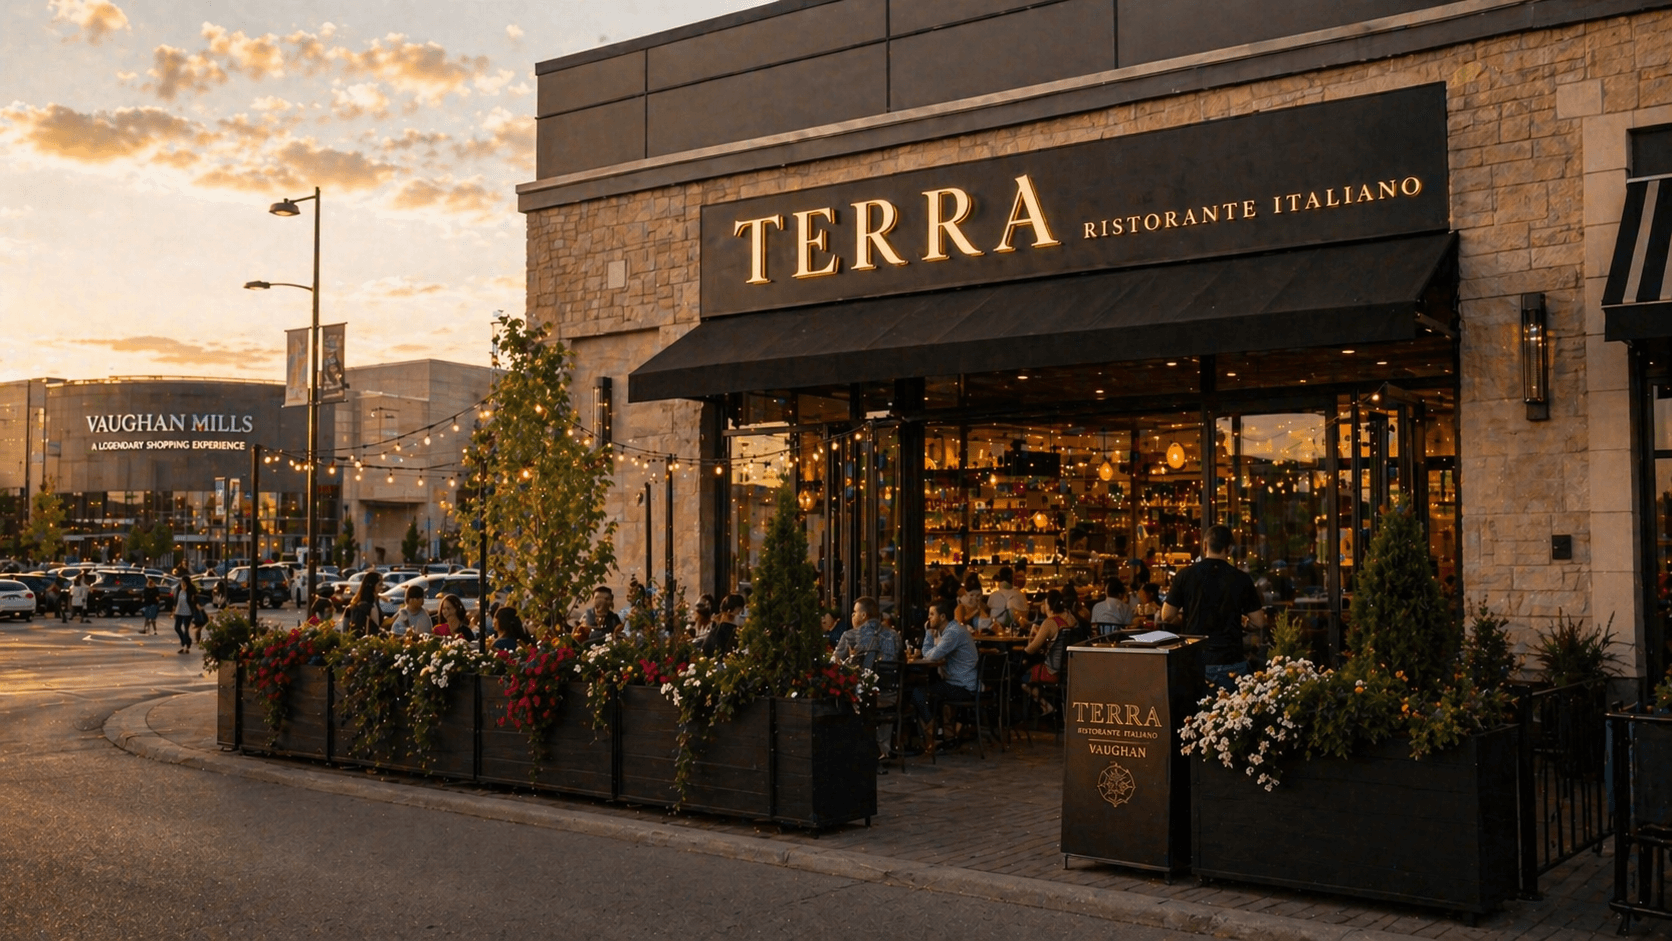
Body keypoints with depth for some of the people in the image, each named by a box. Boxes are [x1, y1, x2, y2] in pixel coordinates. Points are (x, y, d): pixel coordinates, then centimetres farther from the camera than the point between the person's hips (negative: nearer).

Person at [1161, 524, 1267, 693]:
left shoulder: (1185, 576, -3)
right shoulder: (1241, 579, -4)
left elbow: (1167, 617, 1)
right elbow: (1259, 622, 0)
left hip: (1195, 660, 1)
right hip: (1230, 662, -1)